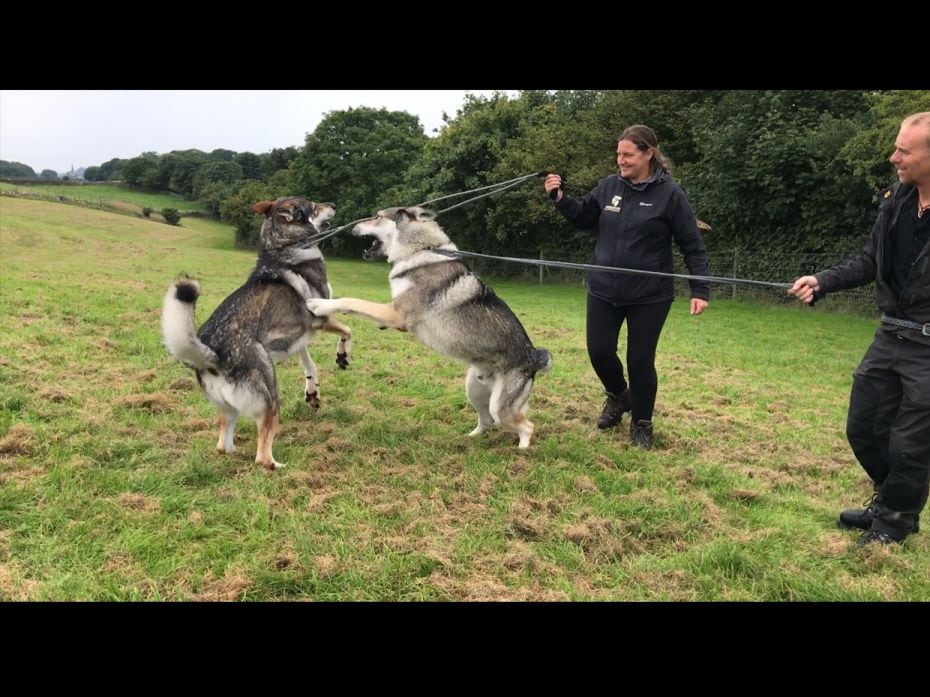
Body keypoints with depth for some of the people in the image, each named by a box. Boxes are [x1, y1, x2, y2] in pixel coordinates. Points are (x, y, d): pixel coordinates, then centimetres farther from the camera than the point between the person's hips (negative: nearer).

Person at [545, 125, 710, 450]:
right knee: (599, 351, 5)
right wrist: (560, 198, -3)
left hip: (649, 295, -4)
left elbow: (693, 246, -7)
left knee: (640, 360, 3)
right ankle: (618, 396, 37)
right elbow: (583, 218, 15)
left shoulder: (670, 194, -10)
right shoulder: (608, 186, 0)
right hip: (603, 290, 4)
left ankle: (641, 424, 24)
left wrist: (700, 290, -12)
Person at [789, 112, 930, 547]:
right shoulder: (895, 201, 0)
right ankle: (891, 500, 39)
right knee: (863, 426, 15)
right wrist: (821, 282, -3)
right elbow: (870, 262, 9)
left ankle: (895, 520, 29)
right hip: (890, 335, 7)